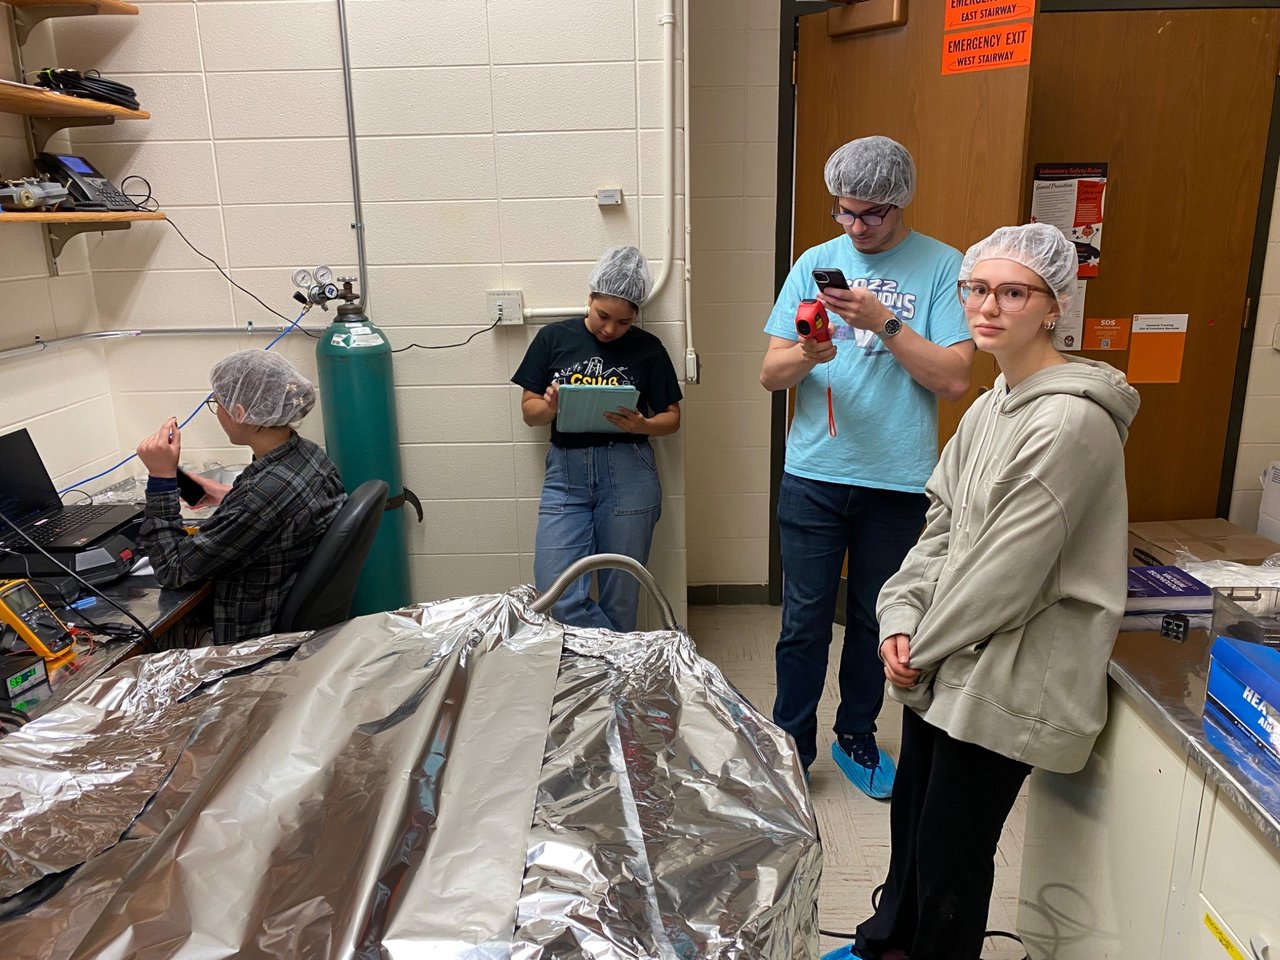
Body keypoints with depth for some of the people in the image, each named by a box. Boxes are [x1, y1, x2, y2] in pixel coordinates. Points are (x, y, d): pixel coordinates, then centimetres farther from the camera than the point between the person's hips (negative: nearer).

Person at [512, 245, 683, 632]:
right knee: (558, 596, -8)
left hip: (627, 474, -1)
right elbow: (529, 411, 9)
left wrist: (641, 425, -13)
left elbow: (672, 417, 8)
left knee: (620, 597, 4)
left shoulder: (648, 348, 5)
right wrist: (551, 407, -14)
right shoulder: (554, 338, 7)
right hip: (565, 473, 1)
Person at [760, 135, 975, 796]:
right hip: (814, 475, 1)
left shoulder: (941, 267, -2)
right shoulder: (815, 263, 4)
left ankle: (856, 736, 36)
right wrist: (804, 356, -22)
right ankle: (791, 745, 27)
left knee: (875, 620, 15)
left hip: (899, 481, -1)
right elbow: (769, 374, 0)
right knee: (804, 621, 8)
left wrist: (884, 322, -21)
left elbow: (954, 378, -12)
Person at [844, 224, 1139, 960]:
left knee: (952, 851, 7)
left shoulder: (1071, 421, -21)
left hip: (1009, 679, -8)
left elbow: (1010, 571, -21)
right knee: (911, 817, 22)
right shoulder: (992, 406, 7)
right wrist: (901, 619, -4)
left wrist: (921, 648, -10)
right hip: (948, 662, 8)